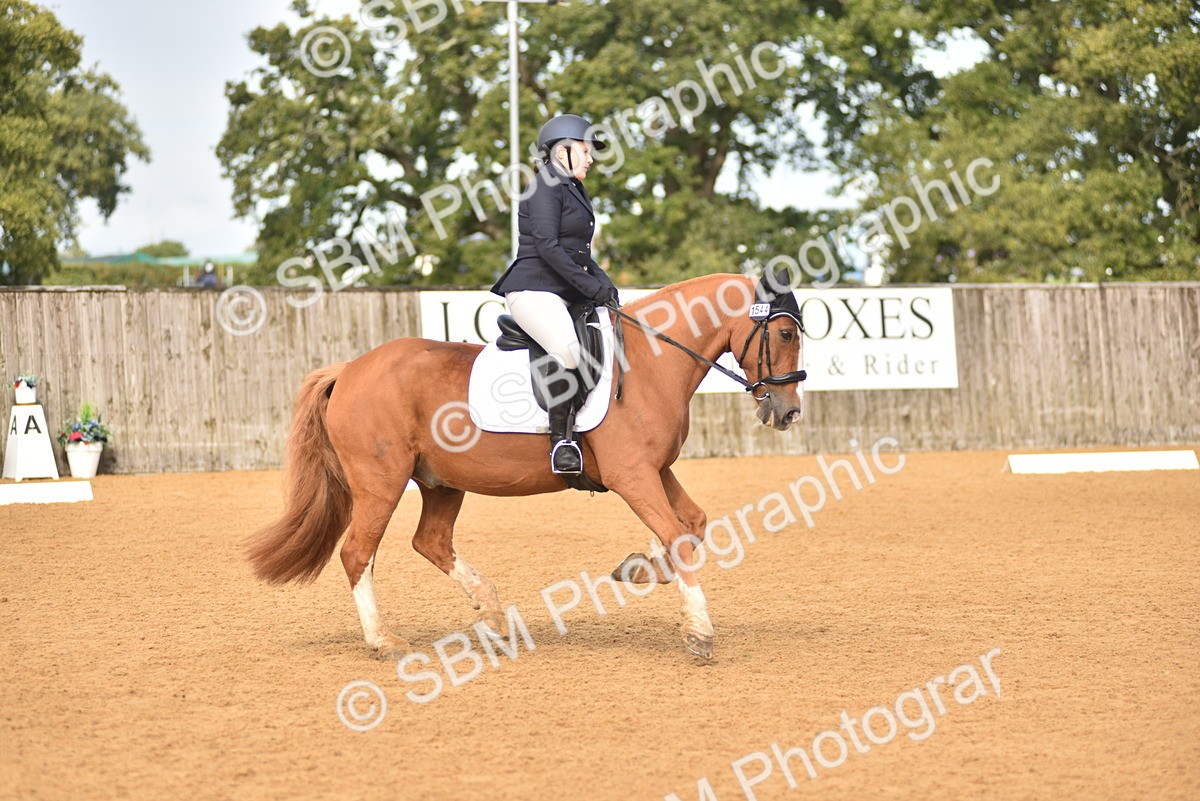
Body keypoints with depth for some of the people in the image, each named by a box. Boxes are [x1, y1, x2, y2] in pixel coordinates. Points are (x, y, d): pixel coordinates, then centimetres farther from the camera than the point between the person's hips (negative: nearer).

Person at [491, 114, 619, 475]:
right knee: (570, 350, -32)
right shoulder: (546, 187, -7)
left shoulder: (574, 191, 22)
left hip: (566, 295, 11)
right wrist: (590, 286, -19)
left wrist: (605, 283, 6)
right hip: (534, 289, -11)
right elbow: (547, 246, -17)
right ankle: (560, 438, -25)